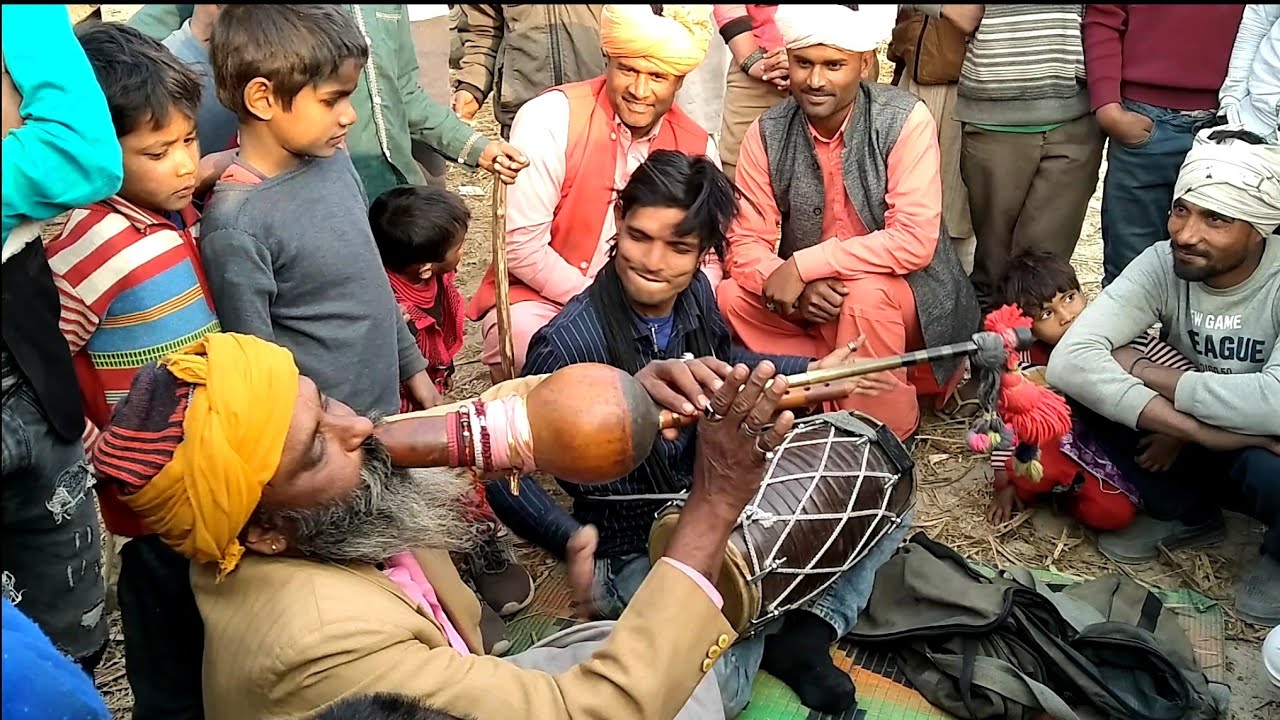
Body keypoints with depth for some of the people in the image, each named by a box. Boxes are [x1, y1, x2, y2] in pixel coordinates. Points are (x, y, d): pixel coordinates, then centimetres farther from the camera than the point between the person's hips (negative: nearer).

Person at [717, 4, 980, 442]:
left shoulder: (905, 120, -17)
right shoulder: (768, 133, -8)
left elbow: (914, 240, -24)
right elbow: (746, 242, -8)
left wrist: (802, 266, -27)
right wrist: (794, 288, -29)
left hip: (900, 295, -3)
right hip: (807, 301, 4)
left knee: (864, 296, -34)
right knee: (729, 299, -19)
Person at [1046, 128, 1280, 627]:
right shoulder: (1163, 264, -17)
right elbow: (1069, 360, -30)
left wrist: (1140, 370, -29)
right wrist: (1199, 431, -38)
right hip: (1194, 443, 4)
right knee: (1088, 387, -20)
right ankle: (1188, 512, 6)